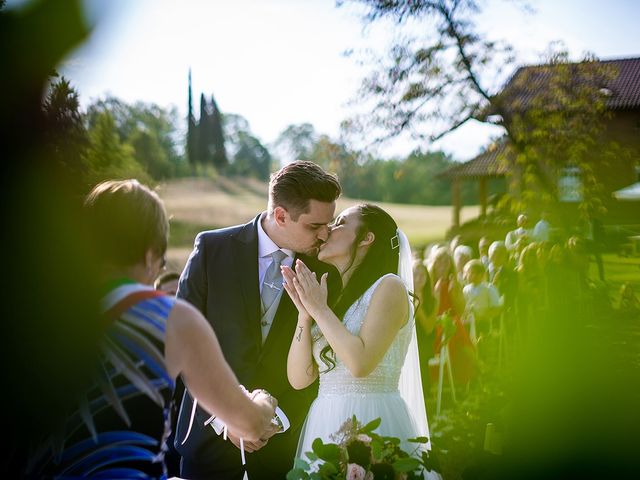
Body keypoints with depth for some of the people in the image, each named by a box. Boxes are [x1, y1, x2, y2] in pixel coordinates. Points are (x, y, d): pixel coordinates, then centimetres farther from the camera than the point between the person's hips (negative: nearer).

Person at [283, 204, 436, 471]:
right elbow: (299, 378, 5)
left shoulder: (388, 286, -6)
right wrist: (305, 313, -5)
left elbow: (360, 363, -20)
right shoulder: (328, 296, 12)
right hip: (324, 424, 6)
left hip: (373, 420, -6)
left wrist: (319, 310, -11)